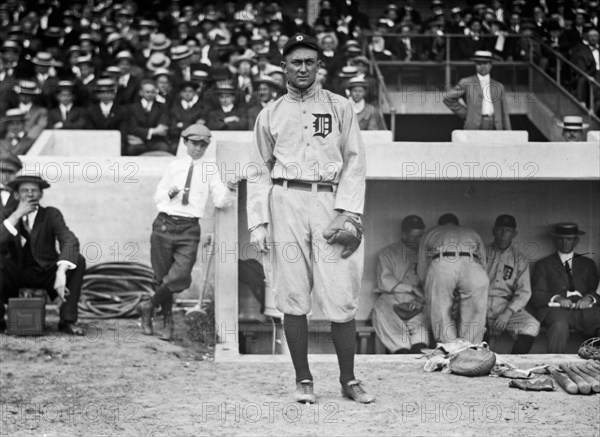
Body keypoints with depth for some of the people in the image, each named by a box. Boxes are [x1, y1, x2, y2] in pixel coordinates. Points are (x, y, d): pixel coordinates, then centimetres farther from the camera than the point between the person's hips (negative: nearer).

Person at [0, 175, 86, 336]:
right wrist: (16, 215, -26)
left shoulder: (51, 214, -8)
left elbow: (70, 241, -24)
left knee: (78, 261, -27)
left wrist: (61, 273, -41)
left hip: (47, 273, -1)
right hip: (18, 273, 1)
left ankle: (67, 320, -22)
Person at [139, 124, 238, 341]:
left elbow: (219, 201, 2)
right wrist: (169, 193, -2)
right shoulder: (175, 166, 11)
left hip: (189, 229, -1)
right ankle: (168, 320, 25)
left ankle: (149, 307, 7)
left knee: (180, 277, -16)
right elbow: (158, 195, 18)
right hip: (165, 225, 1)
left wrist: (229, 190, -17)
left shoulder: (210, 168, 7)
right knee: (163, 276, 6)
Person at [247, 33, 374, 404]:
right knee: (293, 298, -1)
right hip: (285, 202, 1)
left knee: (341, 297, -6)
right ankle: (303, 380, 7)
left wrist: (349, 210, -6)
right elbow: (259, 172, 13)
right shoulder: (270, 114, 14)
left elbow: (355, 163, 7)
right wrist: (258, 222, 2)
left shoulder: (340, 107, 11)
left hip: (329, 201, -1)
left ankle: (349, 380, 3)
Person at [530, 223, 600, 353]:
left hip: (584, 307, 2)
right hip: (556, 309, -2)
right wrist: (557, 298, -13)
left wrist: (589, 298, -7)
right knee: (559, 324, -38)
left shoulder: (587, 264, 27)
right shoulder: (543, 265, 19)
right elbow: (537, 296, 7)